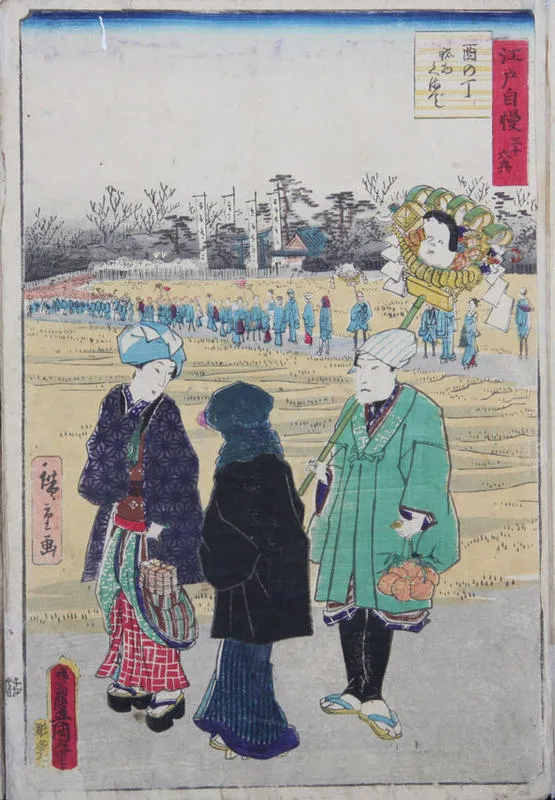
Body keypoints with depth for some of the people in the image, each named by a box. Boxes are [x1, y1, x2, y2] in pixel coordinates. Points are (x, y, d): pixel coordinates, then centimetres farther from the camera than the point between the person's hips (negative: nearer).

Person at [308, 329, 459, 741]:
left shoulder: (420, 412, -9)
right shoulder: (351, 409, 9)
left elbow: (428, 475, -12)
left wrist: (414, 518, -19)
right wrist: (328, 473, 4)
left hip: (389, 530, -6)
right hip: (345, 528, 6)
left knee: (379, 611, 2)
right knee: (347, 606, 11)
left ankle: (372, 697, 16)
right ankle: (357, 692, 25)